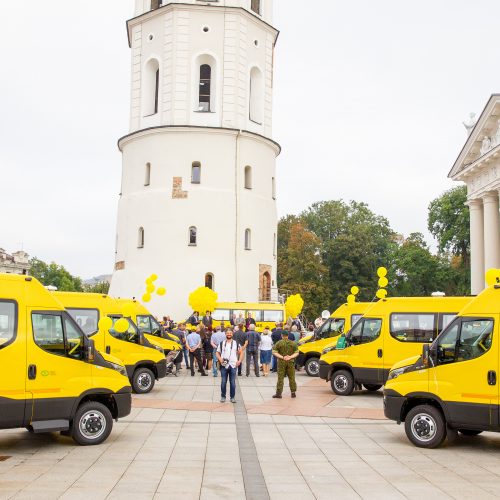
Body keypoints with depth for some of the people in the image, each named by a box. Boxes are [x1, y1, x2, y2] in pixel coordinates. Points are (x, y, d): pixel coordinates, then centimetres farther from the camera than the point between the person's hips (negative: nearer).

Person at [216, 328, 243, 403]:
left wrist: (239, 361, -1)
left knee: (233, 382, 3)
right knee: (223, 382, 3)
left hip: (233, 365, 0)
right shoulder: (222, 343, 6)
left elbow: (241, 352, 12)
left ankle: (232, 397, 11)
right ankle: (223, 396, 13)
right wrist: (220, 359, -9)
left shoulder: (236, 343, 7)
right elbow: (217, 353, 10)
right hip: (224, 365, 0)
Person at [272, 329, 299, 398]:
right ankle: (293, 393, 11)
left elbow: (274, 352, -9)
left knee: (280, 378, 2)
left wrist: (282, 357, -11)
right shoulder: (293, 343, 4)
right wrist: (290, 357, -8)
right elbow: (297, 353, 2)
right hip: (290, 362, 2)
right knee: (292, 378, 9)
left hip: (281, 362, -2)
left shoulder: (279, 343, -3)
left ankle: (279, 393, 1)